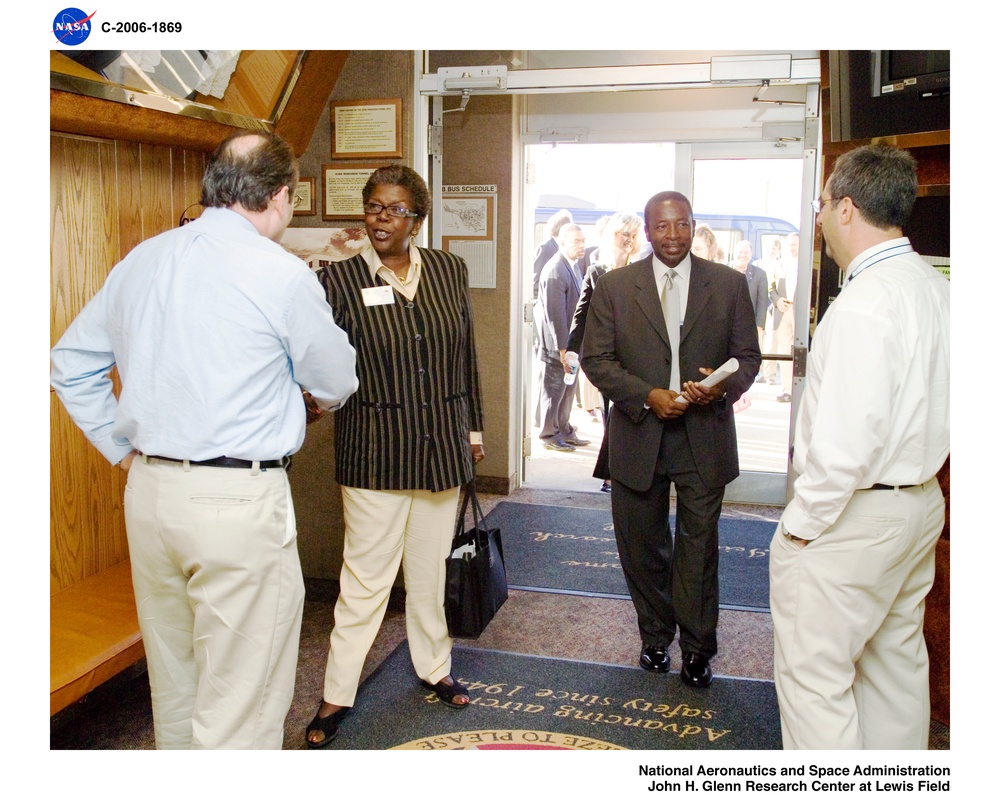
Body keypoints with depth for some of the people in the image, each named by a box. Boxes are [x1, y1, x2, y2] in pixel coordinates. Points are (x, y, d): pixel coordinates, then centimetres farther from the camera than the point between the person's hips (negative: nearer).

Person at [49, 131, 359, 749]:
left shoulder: (141, 260, 8)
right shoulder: (281, 274, -11)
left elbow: (70, 362, 17)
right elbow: (338, 383, 2)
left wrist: (123, 448, 18)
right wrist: (314, 397, 24)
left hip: (148, 490, 7)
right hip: (239, 499, -7)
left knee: (175, 686, 23)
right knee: (239, 705, 4)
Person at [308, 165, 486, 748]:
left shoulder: (449, 271, 4)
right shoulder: (340, 278, -7)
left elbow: (467, 355, 10)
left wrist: (474, 427, 12)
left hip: (442, 444, 4)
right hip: (375, 450, -3)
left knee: (432, 567, 17)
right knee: (366, 575, 2)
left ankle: (435, 668, 37)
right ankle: (338, 695, 19)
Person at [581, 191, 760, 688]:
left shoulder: (729, 284, 3)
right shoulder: (614, 287, 1)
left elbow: (748, 356, 6)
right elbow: (595, 358, -2)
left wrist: (724, 386, -16)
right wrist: (647, 396, -15)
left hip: (705, 437, 0)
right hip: (639, 436, 1)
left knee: (699, 545, 5)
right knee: (644, 547, 12)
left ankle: (697, 648, 22)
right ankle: (655, 637, 32)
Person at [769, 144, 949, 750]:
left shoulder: (867, 302, -23)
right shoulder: (937, 287, 7)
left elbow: (848, 436, -27)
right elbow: (943, 408, 14)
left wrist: (804, 522, -16)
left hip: (854, 514, -10)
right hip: (921, 501, 10)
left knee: (814, 675, 1)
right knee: (897, 661, 22)